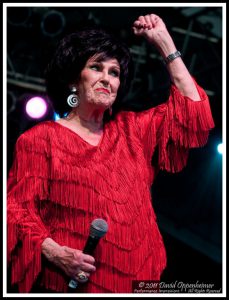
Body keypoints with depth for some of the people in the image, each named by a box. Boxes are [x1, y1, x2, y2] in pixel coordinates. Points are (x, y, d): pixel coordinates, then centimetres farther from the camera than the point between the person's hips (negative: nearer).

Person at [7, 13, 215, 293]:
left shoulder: (130, 129, 11)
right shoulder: (41, 139, -2)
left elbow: (191, 111, 9)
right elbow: (17, 207, -6)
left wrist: (164, 42, 6)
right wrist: (55, 253, -23)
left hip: (136, 279, 5)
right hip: (71, 282, -4)